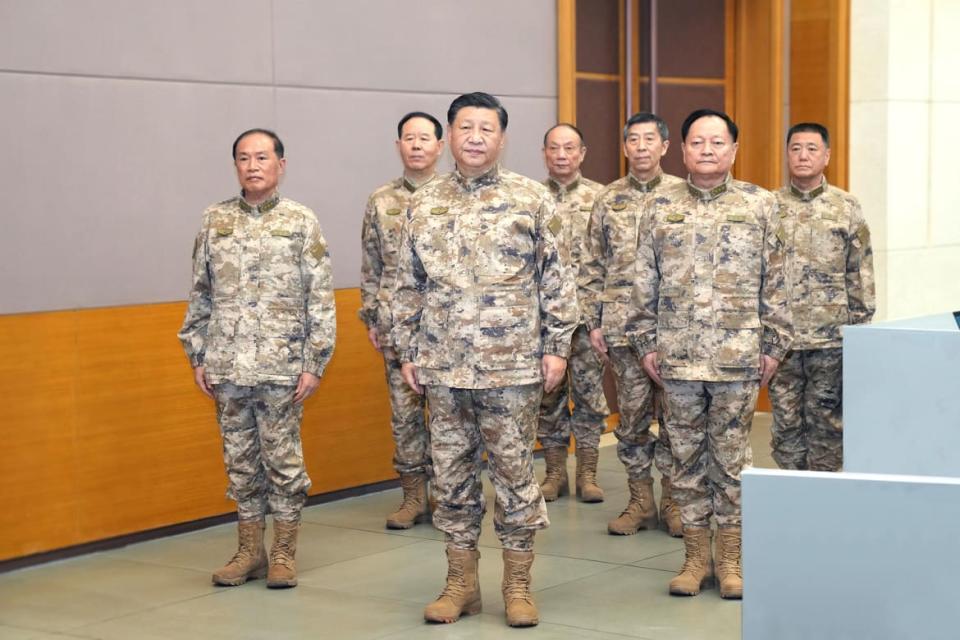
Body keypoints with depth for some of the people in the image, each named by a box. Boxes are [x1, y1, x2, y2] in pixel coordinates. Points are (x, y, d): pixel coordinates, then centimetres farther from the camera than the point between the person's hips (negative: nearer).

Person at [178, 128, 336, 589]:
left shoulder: (301, 222, -2)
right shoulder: (215, 221, 6)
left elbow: (320, 298, -3)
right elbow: (200, 295, 11)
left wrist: (314, 363, -8)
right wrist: (197, 357, 7)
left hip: (281, 366, -3)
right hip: (227, 368, 3)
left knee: (283, 459, 3)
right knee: (240, 460, 10)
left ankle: (284, 554, 15)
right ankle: (250, 551, 21)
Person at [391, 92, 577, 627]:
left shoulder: (532, 199, -2)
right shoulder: (423, 205, 7)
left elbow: (558, 281, -2)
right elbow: (409, 288, 12)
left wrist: (557, 347, -6)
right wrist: (408, 352, 8)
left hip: (512, 367, -3)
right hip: (443, 368, 3)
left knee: (515, 473, 4)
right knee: (452, 473, 10)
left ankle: (518, 584, 16)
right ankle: (461, 582, 21)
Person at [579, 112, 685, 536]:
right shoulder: (608, 201, 8)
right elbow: (593, 267, 9)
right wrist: (593, 322, 4)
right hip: (623, 326, 2)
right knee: (632, 415, 7)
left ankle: (673, 500, 14)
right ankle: (640, 502, 17)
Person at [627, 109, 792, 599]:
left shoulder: (759, 205, 3)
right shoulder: (660, 209, 7)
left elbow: (775, 283, 3)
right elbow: (644, 283, 9)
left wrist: (773, 346, 0)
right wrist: (646, 343, 4)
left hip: (738, 356, -2)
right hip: (677, 356, 2)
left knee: (731, 457, 4)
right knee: (686, 456, 7)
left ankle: (730, 558, 14)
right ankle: (696, 555, 18)